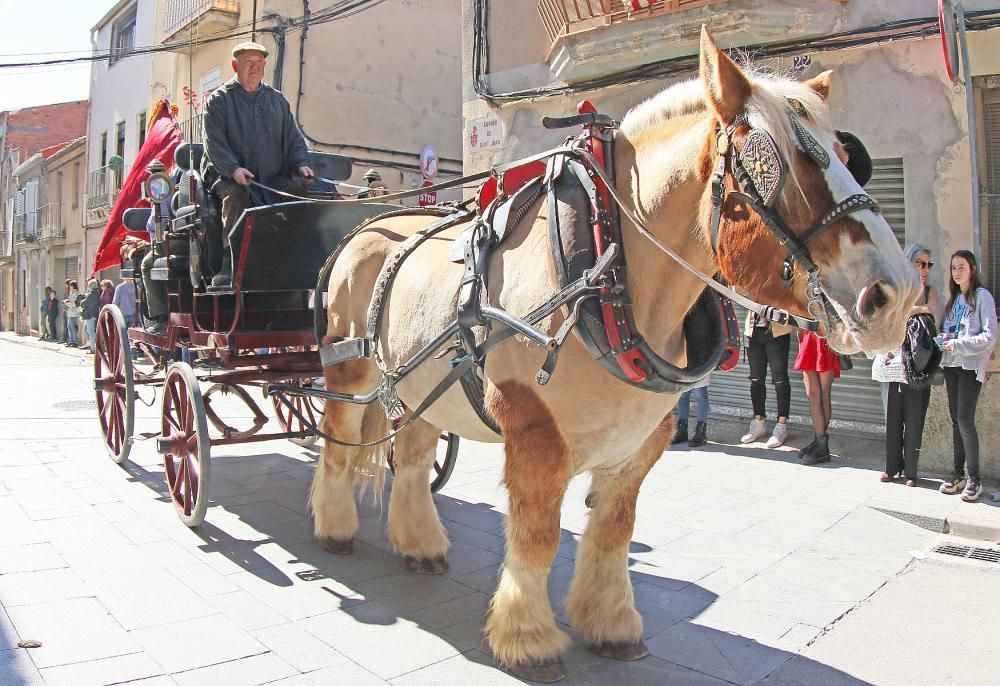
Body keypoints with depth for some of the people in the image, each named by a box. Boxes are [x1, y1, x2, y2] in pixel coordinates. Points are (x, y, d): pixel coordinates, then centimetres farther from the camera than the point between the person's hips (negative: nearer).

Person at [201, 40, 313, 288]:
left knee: (301, 192, -25)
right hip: (228, 175, -3)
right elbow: (214, 144, -5)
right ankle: (229, 266, -33)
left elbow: (293, 139, 19)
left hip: (273, 177, 3)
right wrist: (233, 169, -23)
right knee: (236, 194, -36)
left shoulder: (277, 100, 20)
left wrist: (301, 164, -3)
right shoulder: (219, 100, 7)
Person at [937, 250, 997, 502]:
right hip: (951, 365, 7)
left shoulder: (982, 296, -6)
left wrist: (958, 345, -16)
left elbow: (990, 336, -12)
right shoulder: (954, 298, 16)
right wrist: (943, 338, 0)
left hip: (971, 366, -7)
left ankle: (974, 479, -3)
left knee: (965, 420, -12)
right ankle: (958, 473, 16)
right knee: (956, 419, 9)